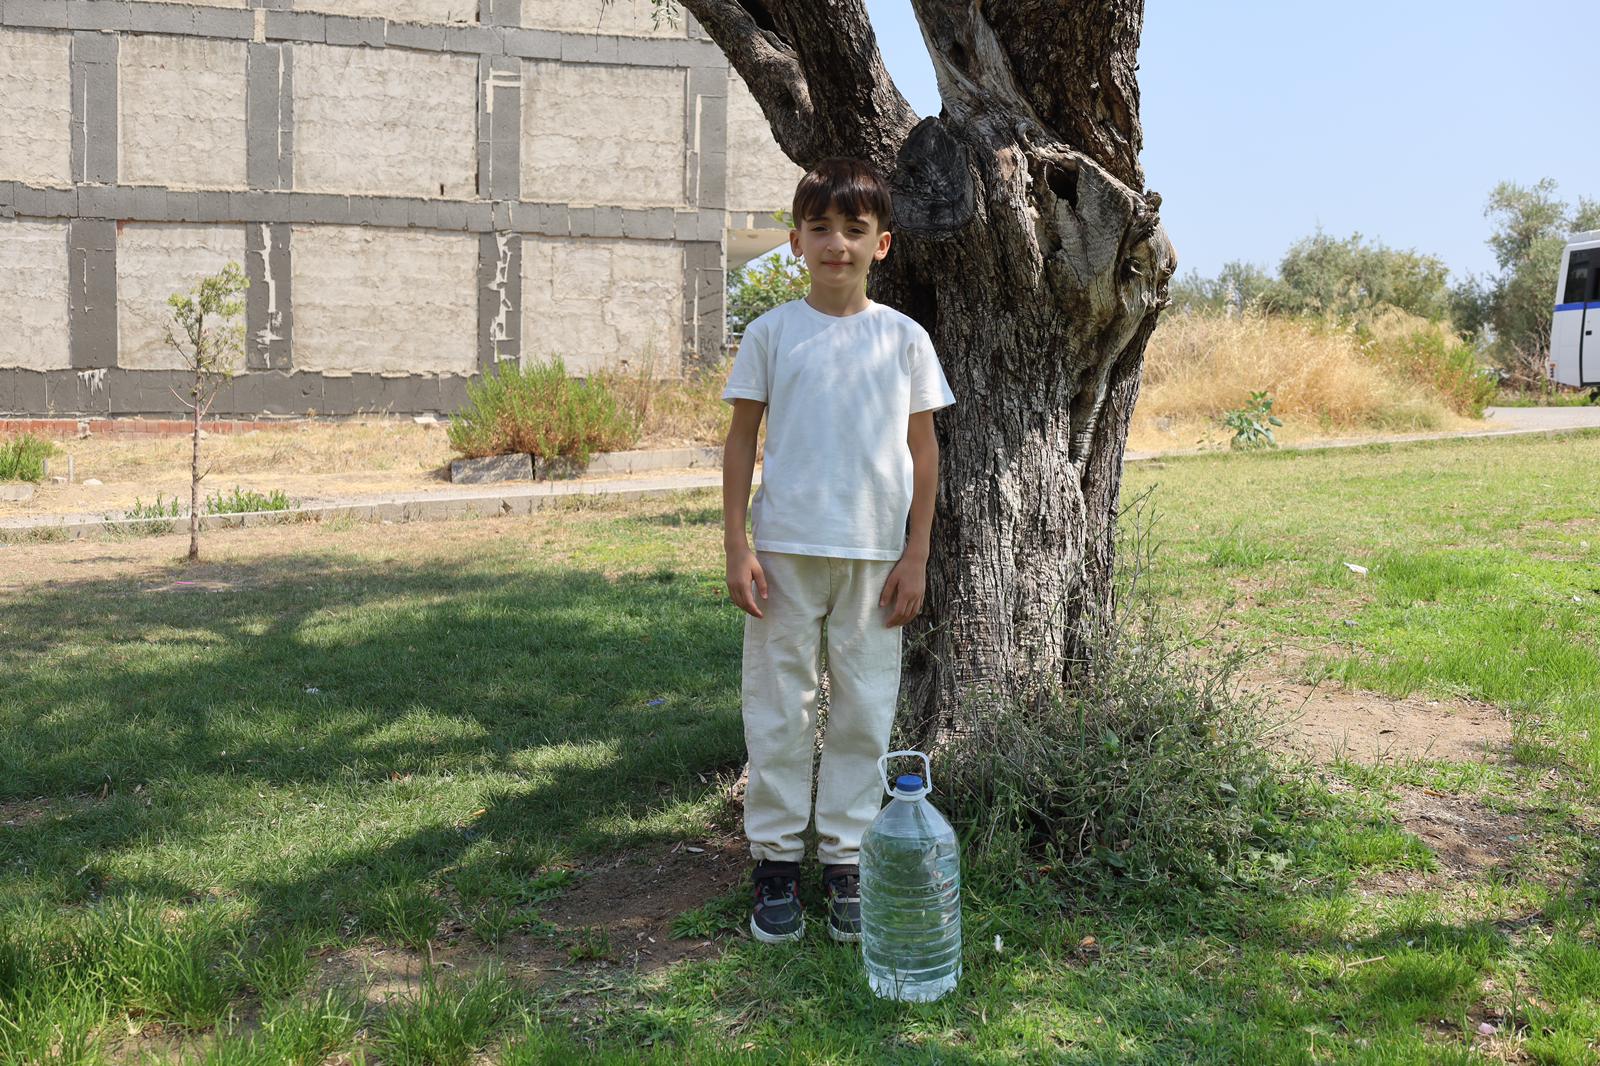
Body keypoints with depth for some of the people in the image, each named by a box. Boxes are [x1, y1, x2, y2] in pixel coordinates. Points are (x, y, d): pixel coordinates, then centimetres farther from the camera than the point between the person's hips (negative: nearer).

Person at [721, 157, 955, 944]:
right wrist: (736, 545, -3)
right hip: (785, 550, -1)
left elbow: (923, 449, 6)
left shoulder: (904, 339, 4)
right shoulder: (771, 333, 2)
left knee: (864, 712, 7)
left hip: (874, 555, 1)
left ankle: (846, 861, 20)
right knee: (779, 710, 5)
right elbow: (741, 440, 4)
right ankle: (775, 861, 17)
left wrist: (916, 556, 1)